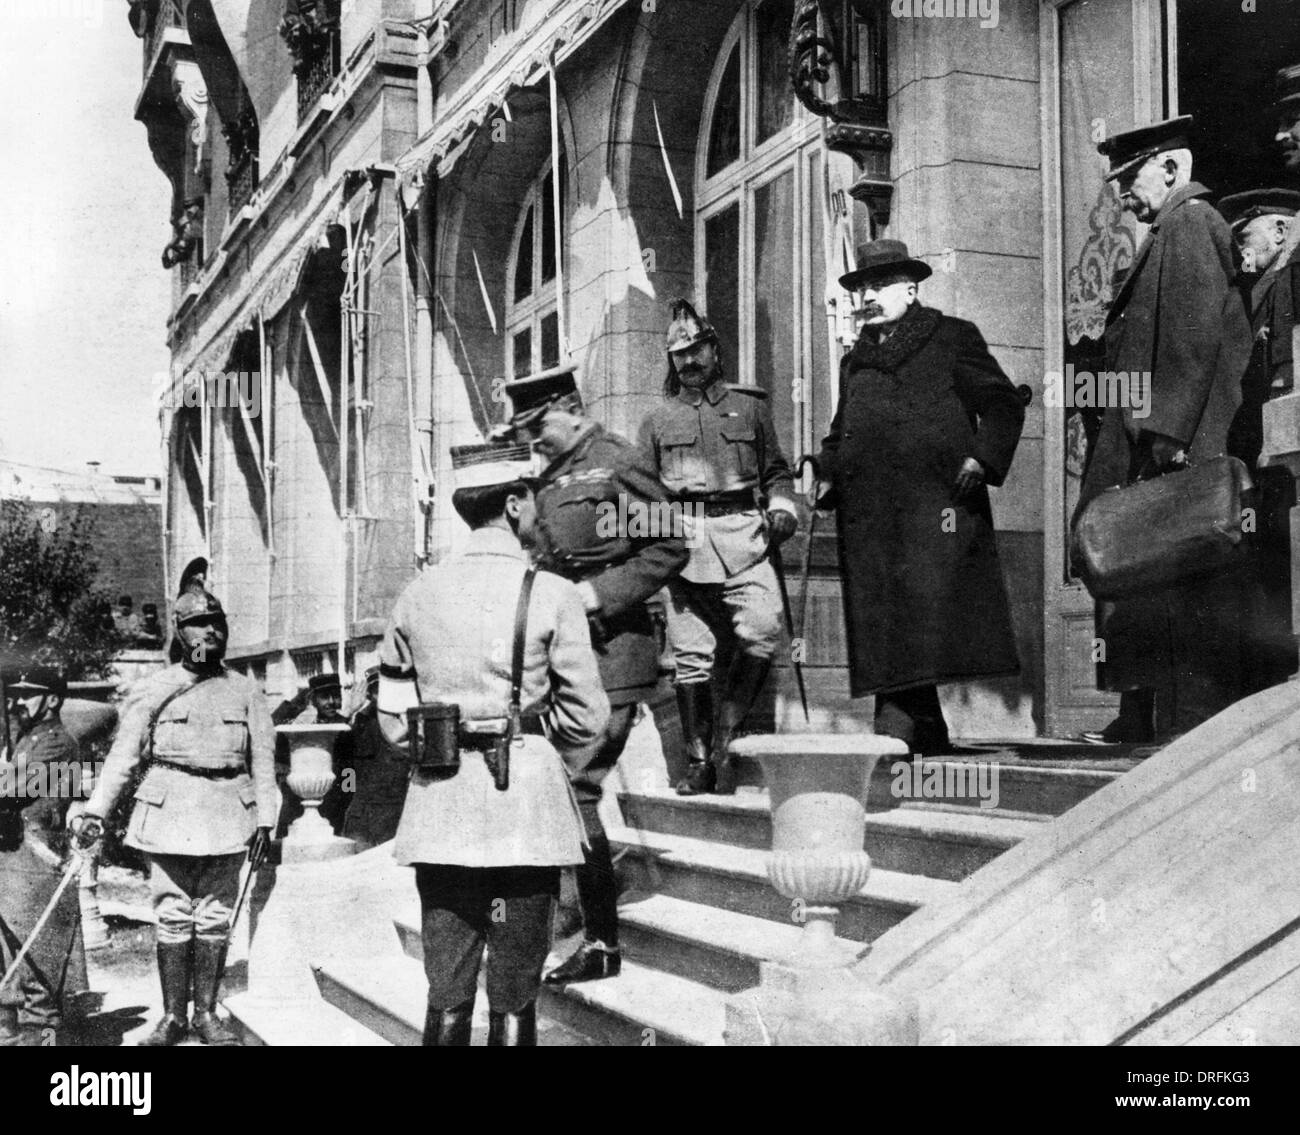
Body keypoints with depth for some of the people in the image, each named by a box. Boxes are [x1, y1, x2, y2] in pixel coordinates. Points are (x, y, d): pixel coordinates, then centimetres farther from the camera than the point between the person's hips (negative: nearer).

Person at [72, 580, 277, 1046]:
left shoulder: (245, 691, 8)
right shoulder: (154, 690, 4)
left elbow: (263, 760, 9)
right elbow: (123, 755, 3)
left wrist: (264, 820, 2)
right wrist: (95, 811, -5)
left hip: (227, 814, 1)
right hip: (170, 812, -1)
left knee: (215, 918, 5)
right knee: (173, 916, 2)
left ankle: (206, 1013, 15)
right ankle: (172, 1016, 12)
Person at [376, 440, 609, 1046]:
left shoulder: (418, 594, 3)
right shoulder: (551, 594, -8)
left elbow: (392, 713, 9)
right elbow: (586, 717, -6)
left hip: (438, 812, 4)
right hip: (525, 812, -3)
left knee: (445, 996, 12)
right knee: (514, 999, 6)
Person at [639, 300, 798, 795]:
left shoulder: (750, 406, 16)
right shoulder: (658, 420, 17)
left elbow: (776, 470, 20)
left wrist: (781, 510, 3)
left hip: (741, 534, 0)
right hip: (681, 538, 1)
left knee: (763, 631, -20)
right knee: (690, 655, -1)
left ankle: (725, 736, -6)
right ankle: (698, 762, 6)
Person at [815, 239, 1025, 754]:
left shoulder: (951, 337, 12)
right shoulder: (855, 362, 27)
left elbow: (1003, 404, 8)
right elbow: (841, 436, 33)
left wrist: (981, 459, -9)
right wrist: (823, 468, 11)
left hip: (933, 509, -5)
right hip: (869, 523, 6)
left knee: (923, 630, -16)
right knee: (882, 632, 2)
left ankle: (896, 736, -22)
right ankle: (932, 751, 9)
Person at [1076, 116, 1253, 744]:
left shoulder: (1188, 224, -8)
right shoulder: (1178, 230, 22)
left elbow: (1195, 335, -18)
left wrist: (1167, 433, -21)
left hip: (1179, 444, -10)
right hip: (1155, 441, 10)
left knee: (1181, 584, -7)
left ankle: (1195, 723, -2)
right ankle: (1144, 717, 15)